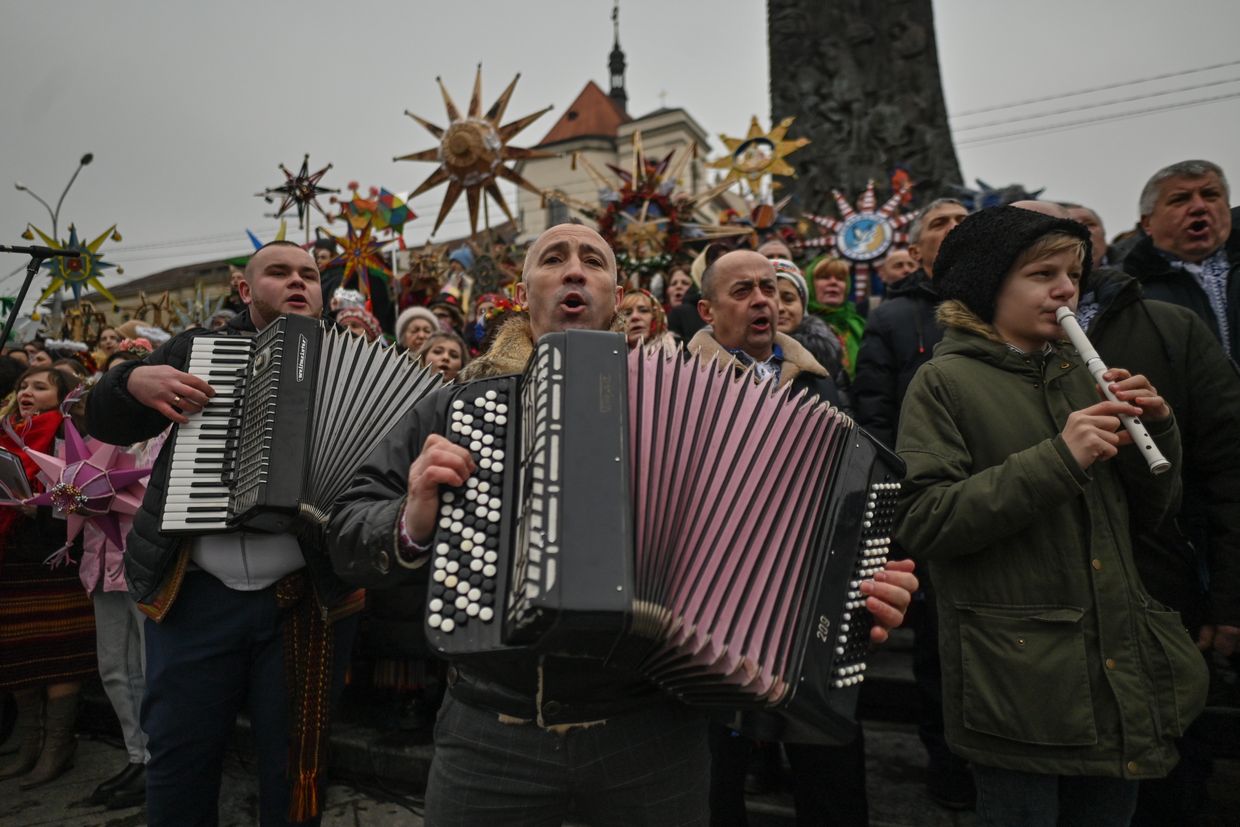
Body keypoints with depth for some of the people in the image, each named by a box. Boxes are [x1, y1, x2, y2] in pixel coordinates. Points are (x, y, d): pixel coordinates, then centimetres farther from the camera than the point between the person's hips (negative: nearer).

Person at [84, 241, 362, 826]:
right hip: (196, 595, 2)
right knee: (178, 758, 13)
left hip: (307, 597, -1)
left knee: (294, 761, 13)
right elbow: (106, 421, 13)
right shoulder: (197, 348, 10)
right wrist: (134, 380, -8)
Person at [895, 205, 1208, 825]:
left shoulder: (1079, 374, 10)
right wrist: (1058, 460, -23)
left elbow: (1149, 512, 14)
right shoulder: (945, 382, -8)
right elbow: (921, 523, -20)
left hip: (1119, 674, 6)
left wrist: (1157, 431, -4)